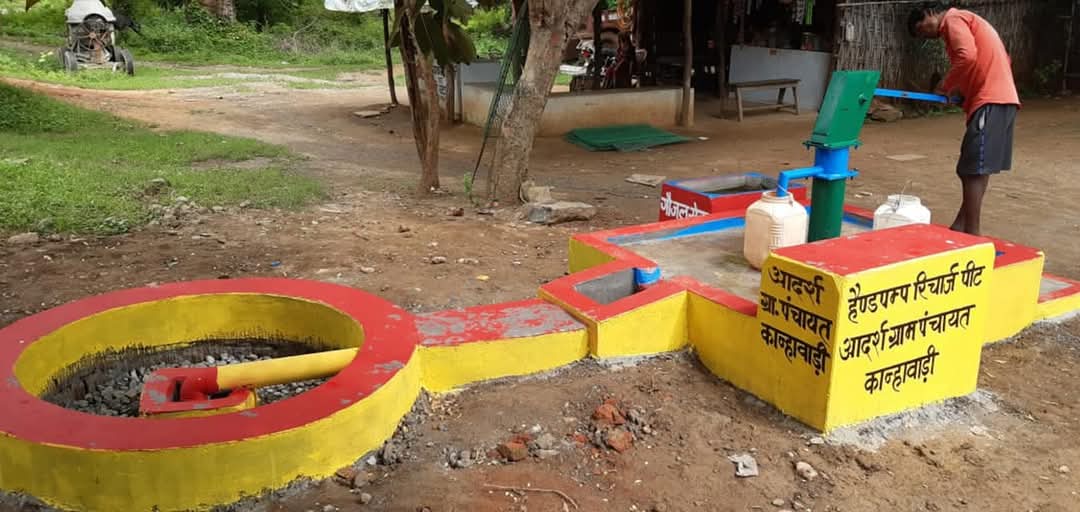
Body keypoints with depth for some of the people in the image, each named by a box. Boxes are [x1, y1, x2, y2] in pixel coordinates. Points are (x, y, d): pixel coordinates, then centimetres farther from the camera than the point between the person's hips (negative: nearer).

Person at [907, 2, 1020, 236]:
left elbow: (967, 56, -20)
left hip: (990, 101, -10)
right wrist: (959, 88, 14)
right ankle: (960, 227, 17)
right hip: (1001, 98, 10)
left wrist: (946, 85, -5)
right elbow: (1001, 60, 24)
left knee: (973, 169, -9)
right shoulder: (967, 22, 26)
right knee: (977, 167, 12)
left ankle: (971, 236, -9)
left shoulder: (953, 19, -2)